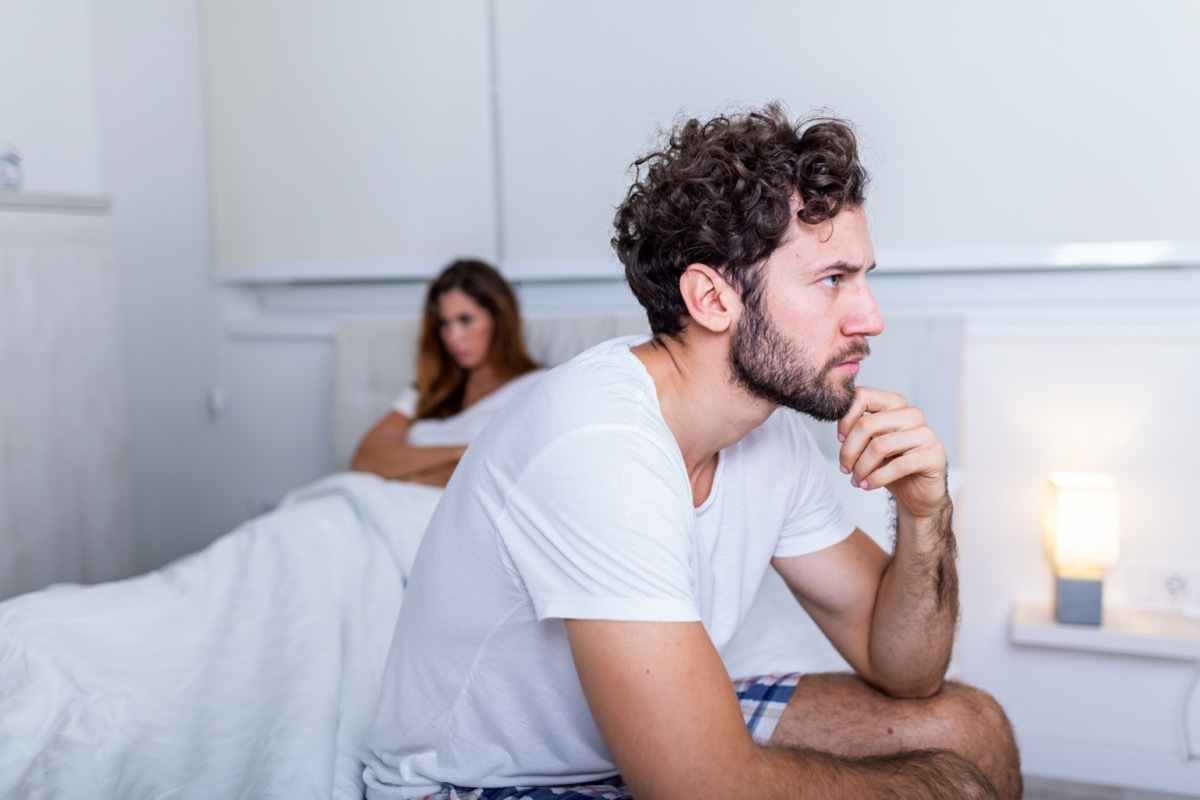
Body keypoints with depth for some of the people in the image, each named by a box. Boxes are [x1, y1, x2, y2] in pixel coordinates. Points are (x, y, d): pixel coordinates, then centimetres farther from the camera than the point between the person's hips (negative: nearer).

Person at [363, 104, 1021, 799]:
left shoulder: (772, 429, -4)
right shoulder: (598, 443, -31)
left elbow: (901, 672, 3)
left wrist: (925, 514, -17)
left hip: (658, 738, 8)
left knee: (973, 727, 2)